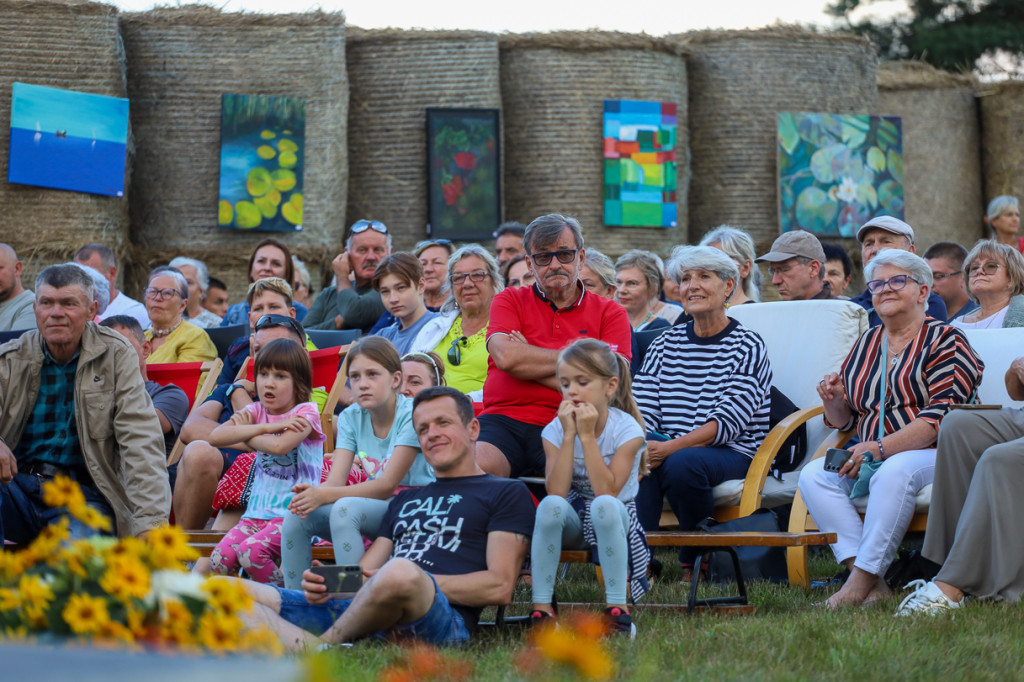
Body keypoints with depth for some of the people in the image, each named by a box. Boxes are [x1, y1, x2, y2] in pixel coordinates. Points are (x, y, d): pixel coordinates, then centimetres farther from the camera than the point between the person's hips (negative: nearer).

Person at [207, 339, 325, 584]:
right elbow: (216, 437, -5)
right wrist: (265, 428, -11)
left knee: (250, 552, -30)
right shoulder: (257, 411, 13)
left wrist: (244, 434, -4)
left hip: (294, 512, -5)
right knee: (219, 559, -20)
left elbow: (279, 446, -22)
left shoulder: (305, 413, -2)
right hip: (258, 512, 5)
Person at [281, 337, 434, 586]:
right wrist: (312, 492, -29)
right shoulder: (351, 418, 6)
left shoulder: (411, 414, -13)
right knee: (297, 515, -15)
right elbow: (336, 481, -4)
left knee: (345, 508, -32)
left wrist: (325, 495, -28)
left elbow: (387, 485, -19)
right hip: (377, 507, 6)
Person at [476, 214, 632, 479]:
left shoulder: (610, 313, 14)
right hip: (503, 420, 1)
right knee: (475, 466, -33)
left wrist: (529, 363, -1)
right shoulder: (509, 301, 16)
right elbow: (505, 356, -5)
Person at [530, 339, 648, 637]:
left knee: (604, 505, -37)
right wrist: (569, 436, -24)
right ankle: (541, 606, -25)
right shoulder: (555, 430, -6)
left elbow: (606, 491, -26)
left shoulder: (626, 428, -14)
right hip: (573, 522, 2)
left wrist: (587, 436, -27)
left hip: (616, 517, -2)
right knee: (551, 505, -32)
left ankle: (618, 605, -30)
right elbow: (557, 491, -21)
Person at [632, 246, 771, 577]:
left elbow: (727, 423, -12)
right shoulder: (665, 345, 15)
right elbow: (642, 411, 5)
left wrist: (670, 448, -24)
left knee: (682, 463, -35)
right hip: (672, 447, 3)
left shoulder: (747, 347, -1)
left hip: (733, 454, -3)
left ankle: (697, 561, -13)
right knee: (638, 458, -31)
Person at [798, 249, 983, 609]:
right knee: (813, 475, -20)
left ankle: (863, 577, -35)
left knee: (893, 472, -38)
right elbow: (844, 420, 25)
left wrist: (878, 448, -23)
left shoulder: (944, 340, -1)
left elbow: (939, 418, -14)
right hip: (871, 458, 6)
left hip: (933, 457, -6)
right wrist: (834, 400, 0)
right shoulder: (866, 344, 19)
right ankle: (873, 582, -31)